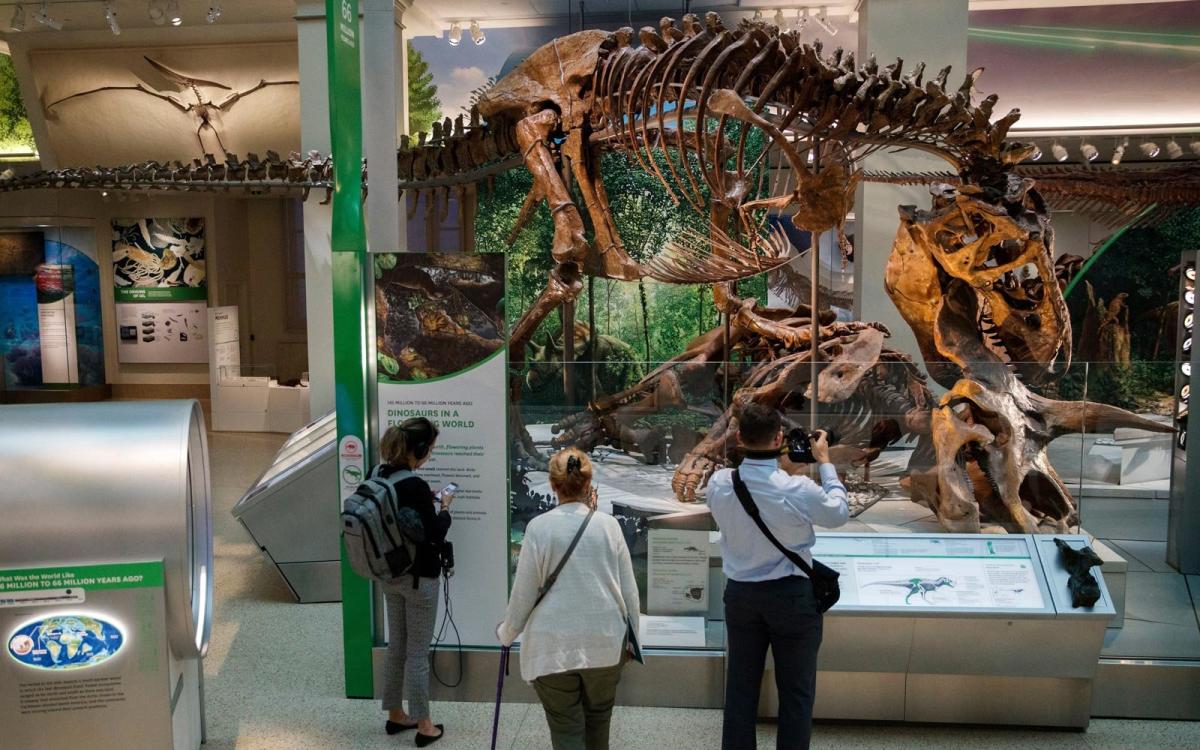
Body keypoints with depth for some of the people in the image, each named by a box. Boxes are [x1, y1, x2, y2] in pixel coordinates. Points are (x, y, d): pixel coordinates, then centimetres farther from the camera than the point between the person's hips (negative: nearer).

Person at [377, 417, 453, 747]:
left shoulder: (381, 477, -1)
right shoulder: (416, 486, -25)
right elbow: (435, 536, -18)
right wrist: (444, 508, -3)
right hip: (419, 578, -8)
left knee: (396, 647, 19)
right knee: (418, 652, 4)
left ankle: (395, 714, 31)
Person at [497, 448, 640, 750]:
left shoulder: (539, 527, -9)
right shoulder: (609, 525, -3)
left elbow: (524, 591, -5)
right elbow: (629, 589, 2)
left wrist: (507, 632, 12)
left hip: (554, 646, -2)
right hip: (605, 643, 2)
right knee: (598, 719, 22)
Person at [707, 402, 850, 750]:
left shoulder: (719, 484, -11)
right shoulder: (798, 490, -22)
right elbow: (839, 513, -2)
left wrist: (781, 470, 14)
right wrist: (825, 462, 6)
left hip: (739, 593, 4)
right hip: (791, 595, -4)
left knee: (740, 688, 14)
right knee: (796, 692, 11)